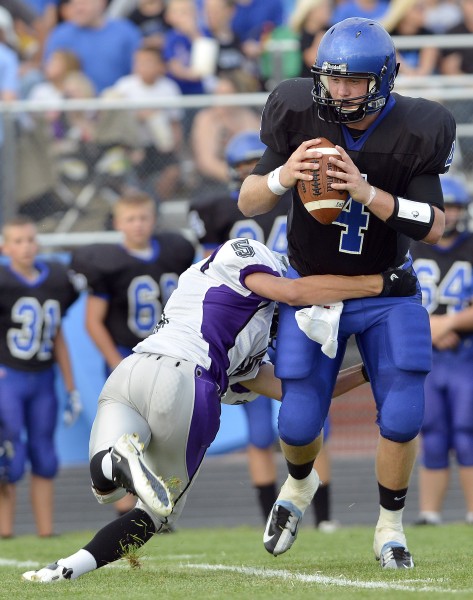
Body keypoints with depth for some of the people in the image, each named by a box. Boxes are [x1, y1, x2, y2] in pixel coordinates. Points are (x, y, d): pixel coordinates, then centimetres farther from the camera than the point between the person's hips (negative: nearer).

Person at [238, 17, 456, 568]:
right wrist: (282, 176, -33)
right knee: (299, 424, -4)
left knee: (402, 416, -9)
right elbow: (247, 203, -11)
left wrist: (368, 192, -35)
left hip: (386, 290, 0)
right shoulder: (300, 117, -17)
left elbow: (433, 228, -21)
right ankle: (298, 485, 32)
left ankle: (390, 527, 15)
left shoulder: (413, 131, -19)